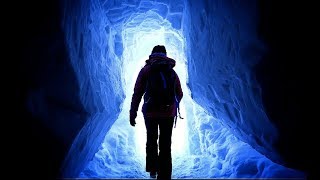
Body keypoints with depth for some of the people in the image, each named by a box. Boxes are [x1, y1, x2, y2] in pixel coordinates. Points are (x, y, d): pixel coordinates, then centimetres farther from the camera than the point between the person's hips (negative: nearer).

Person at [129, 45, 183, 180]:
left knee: (151, 140, 22)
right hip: (169, 113, 1)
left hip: (150, 112, 0)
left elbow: (137, 93, -7)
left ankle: (152, 169, 29)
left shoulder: (146, 70, 0)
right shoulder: (172, 71, 7)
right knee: (166, 145, 9)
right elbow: (179, 94, 13)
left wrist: (132, 113, -1)